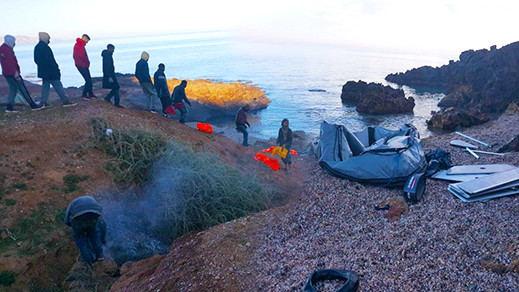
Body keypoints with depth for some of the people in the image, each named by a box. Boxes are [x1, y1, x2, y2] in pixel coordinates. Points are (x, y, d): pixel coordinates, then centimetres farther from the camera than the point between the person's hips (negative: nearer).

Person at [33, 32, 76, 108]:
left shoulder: (37, 47, 12)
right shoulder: (45, 47, -17)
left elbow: (36, 60, 18)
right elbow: (50, 60, -20)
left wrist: (42, 65, 21)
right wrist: (56, 67, -12)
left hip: (43, 71, 9)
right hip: (51, 71, -9)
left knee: (45, 85, 14)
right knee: (58, 85, -5)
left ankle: (43, 102, 13)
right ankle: (65, 101, -3)